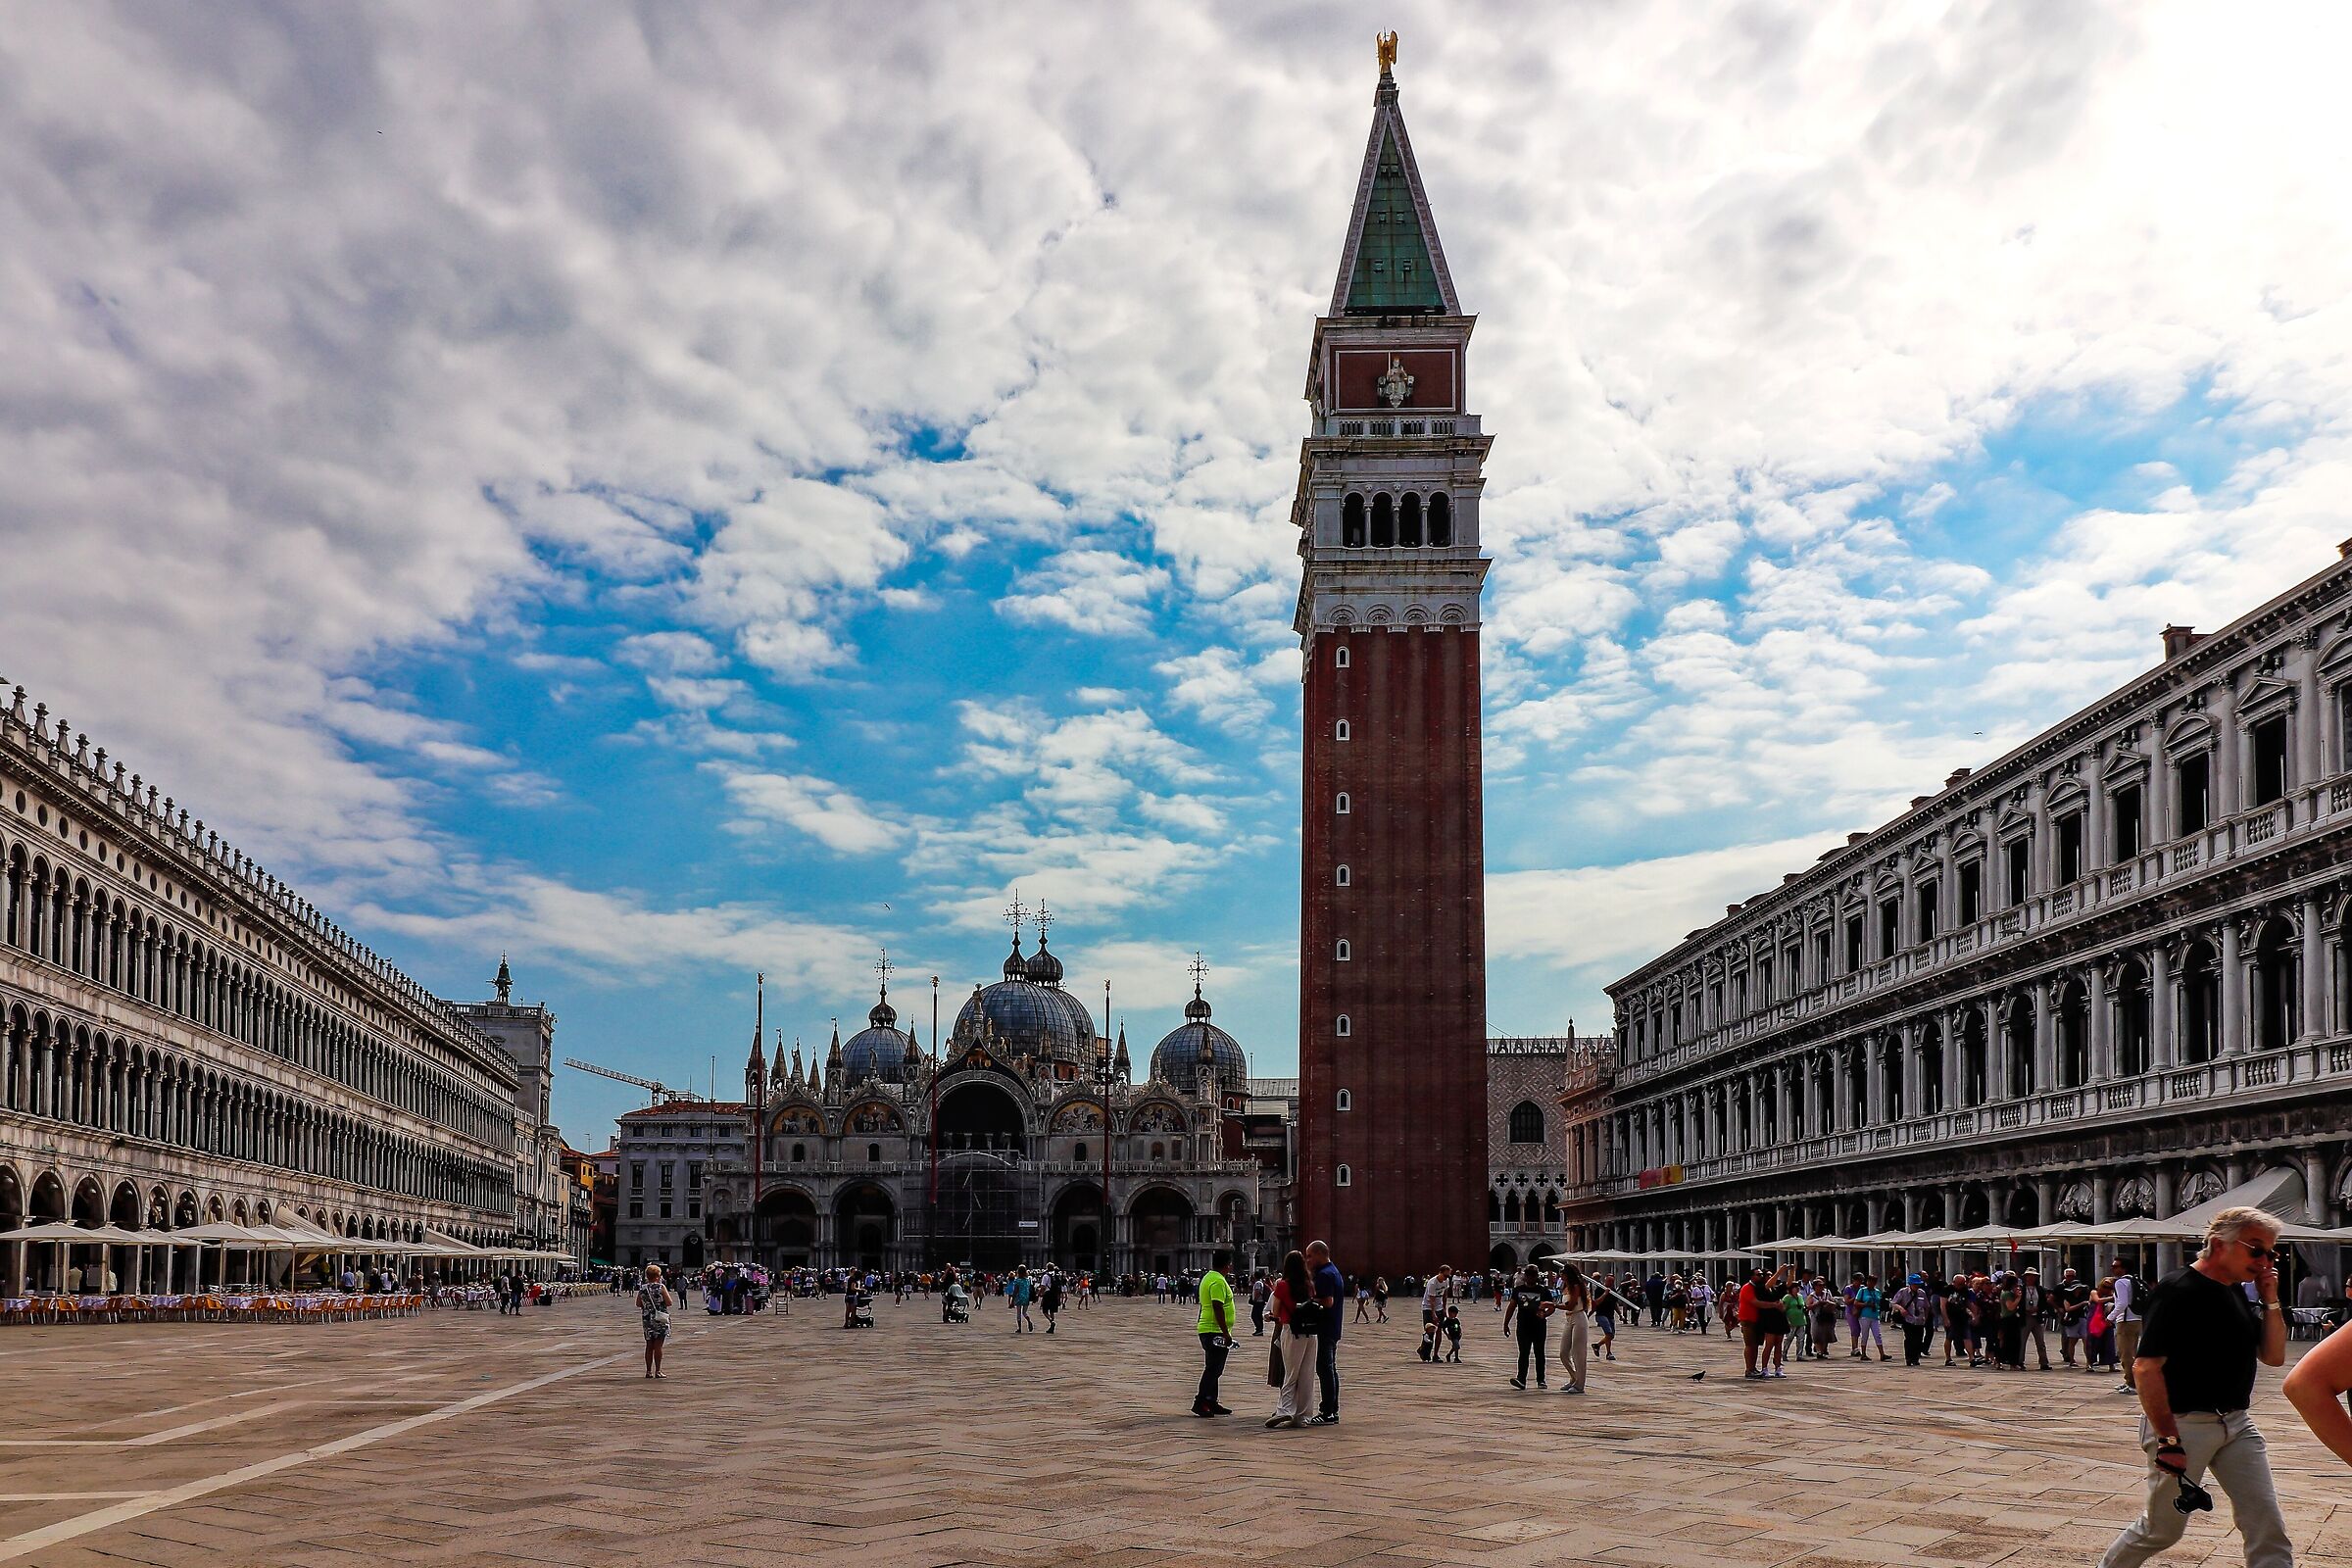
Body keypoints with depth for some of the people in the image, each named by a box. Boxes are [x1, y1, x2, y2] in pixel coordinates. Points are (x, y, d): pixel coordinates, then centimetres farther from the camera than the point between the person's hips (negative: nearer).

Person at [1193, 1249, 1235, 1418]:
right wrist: (1226, 1333, -22)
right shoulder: (1218, 1281, -17)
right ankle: (1200, 1402, -8)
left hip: (1207, 1330, 10)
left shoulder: (1208, 1278, 15)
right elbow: (1218, 1308, -23)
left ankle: (1211, 1403, 18)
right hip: (1215, 1332, -10)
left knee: (1214, 1369, 14)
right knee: (1213, 1369, -8)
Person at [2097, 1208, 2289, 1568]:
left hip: (2235, 1423, 8)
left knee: (2268, 1525, -2)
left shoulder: (2239, 1293, 10)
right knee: (2162, 1528, 4)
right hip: (2182, 1424, -7)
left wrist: (2270, 1300, 1)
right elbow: (2146, 1368, -21)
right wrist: (2168, 1440, -23)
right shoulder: (2178, 1292, -16)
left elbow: (2274, 1356, 13)